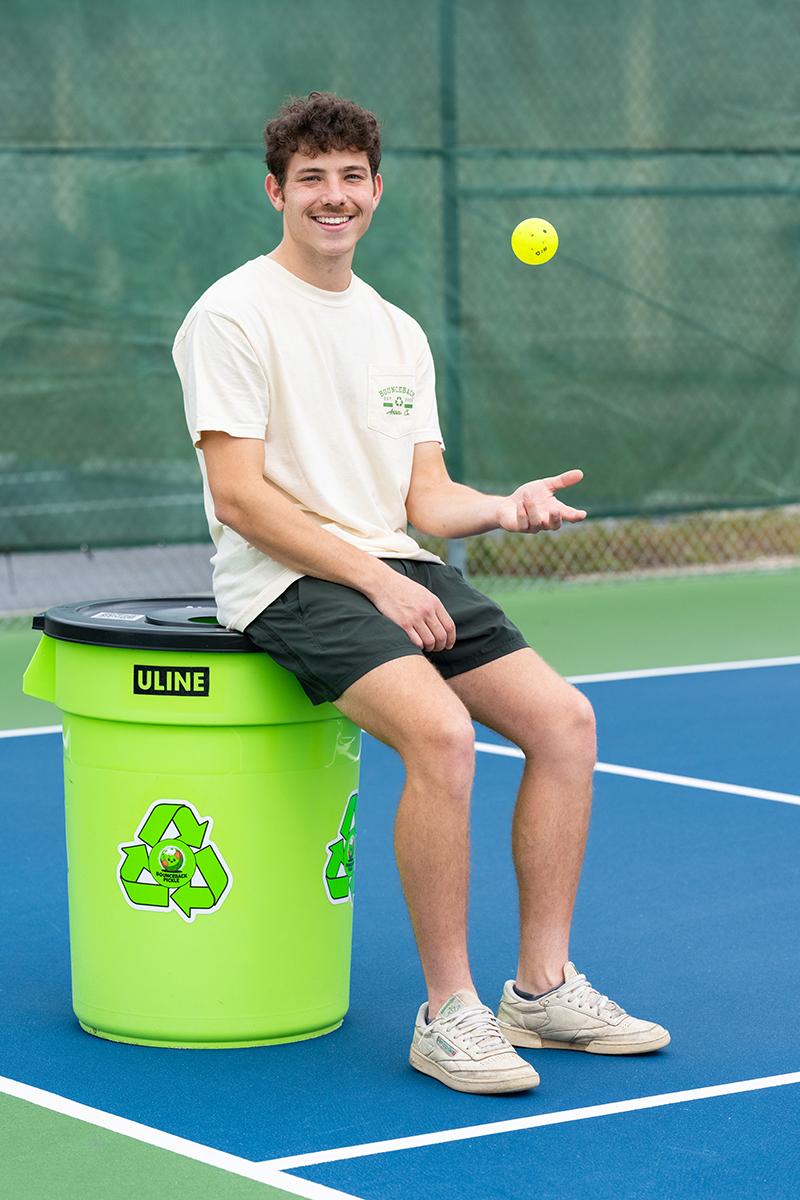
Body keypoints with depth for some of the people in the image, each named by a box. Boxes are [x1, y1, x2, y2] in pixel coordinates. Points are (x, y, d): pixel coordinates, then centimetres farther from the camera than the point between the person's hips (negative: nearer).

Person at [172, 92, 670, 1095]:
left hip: (399, 572, 7)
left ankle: (542, 988, 1)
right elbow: (240, 496, -13)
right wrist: (374, 578, -17)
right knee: (442, 733, -30)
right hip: (285, 582, -7)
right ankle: (448, 1013, -19)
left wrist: (504, 509, -9)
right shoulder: (233, 315, -6)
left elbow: (425, 498, 12)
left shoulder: (398, 332, 16)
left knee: (564, 718, -10)